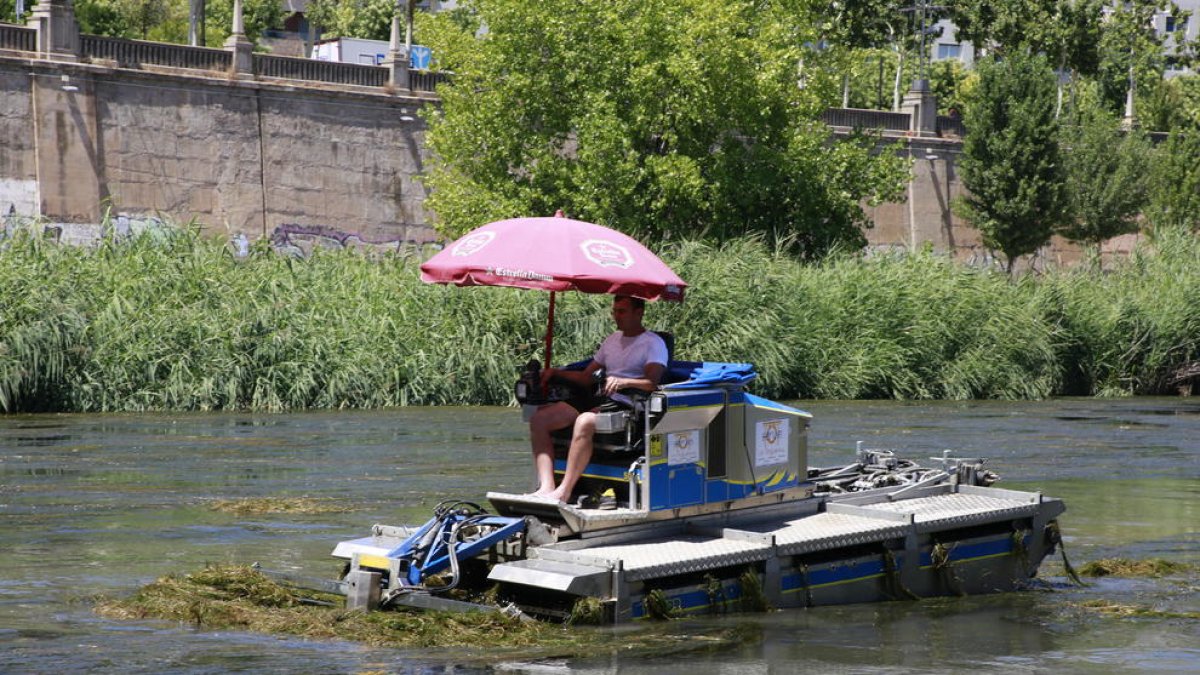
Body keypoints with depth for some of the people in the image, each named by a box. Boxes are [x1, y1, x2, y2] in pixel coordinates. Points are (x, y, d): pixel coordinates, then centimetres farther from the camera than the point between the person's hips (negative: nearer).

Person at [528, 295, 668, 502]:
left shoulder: (653, 343, 0)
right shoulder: (612, 340, 25)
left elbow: (652, 382, -16)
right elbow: (586, 377, 23)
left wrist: (622, 381, -33)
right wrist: (556, 373, 8)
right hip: (598, 400, 8)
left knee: (584, 422, -38)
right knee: (539, 419, -10)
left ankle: (563, 492, -35)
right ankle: (546, 488, -22)